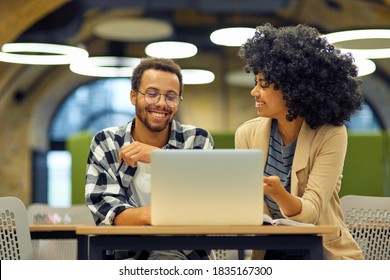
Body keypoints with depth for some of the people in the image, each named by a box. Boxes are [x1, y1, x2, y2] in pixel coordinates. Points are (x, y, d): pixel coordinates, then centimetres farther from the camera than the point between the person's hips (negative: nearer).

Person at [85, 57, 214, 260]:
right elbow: (102, 206, -5)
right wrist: (147, 214, -25)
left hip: (185, 254, 1)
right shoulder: (105, 143, 6)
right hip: (123, 254, 0)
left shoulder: (197, 140, 6)